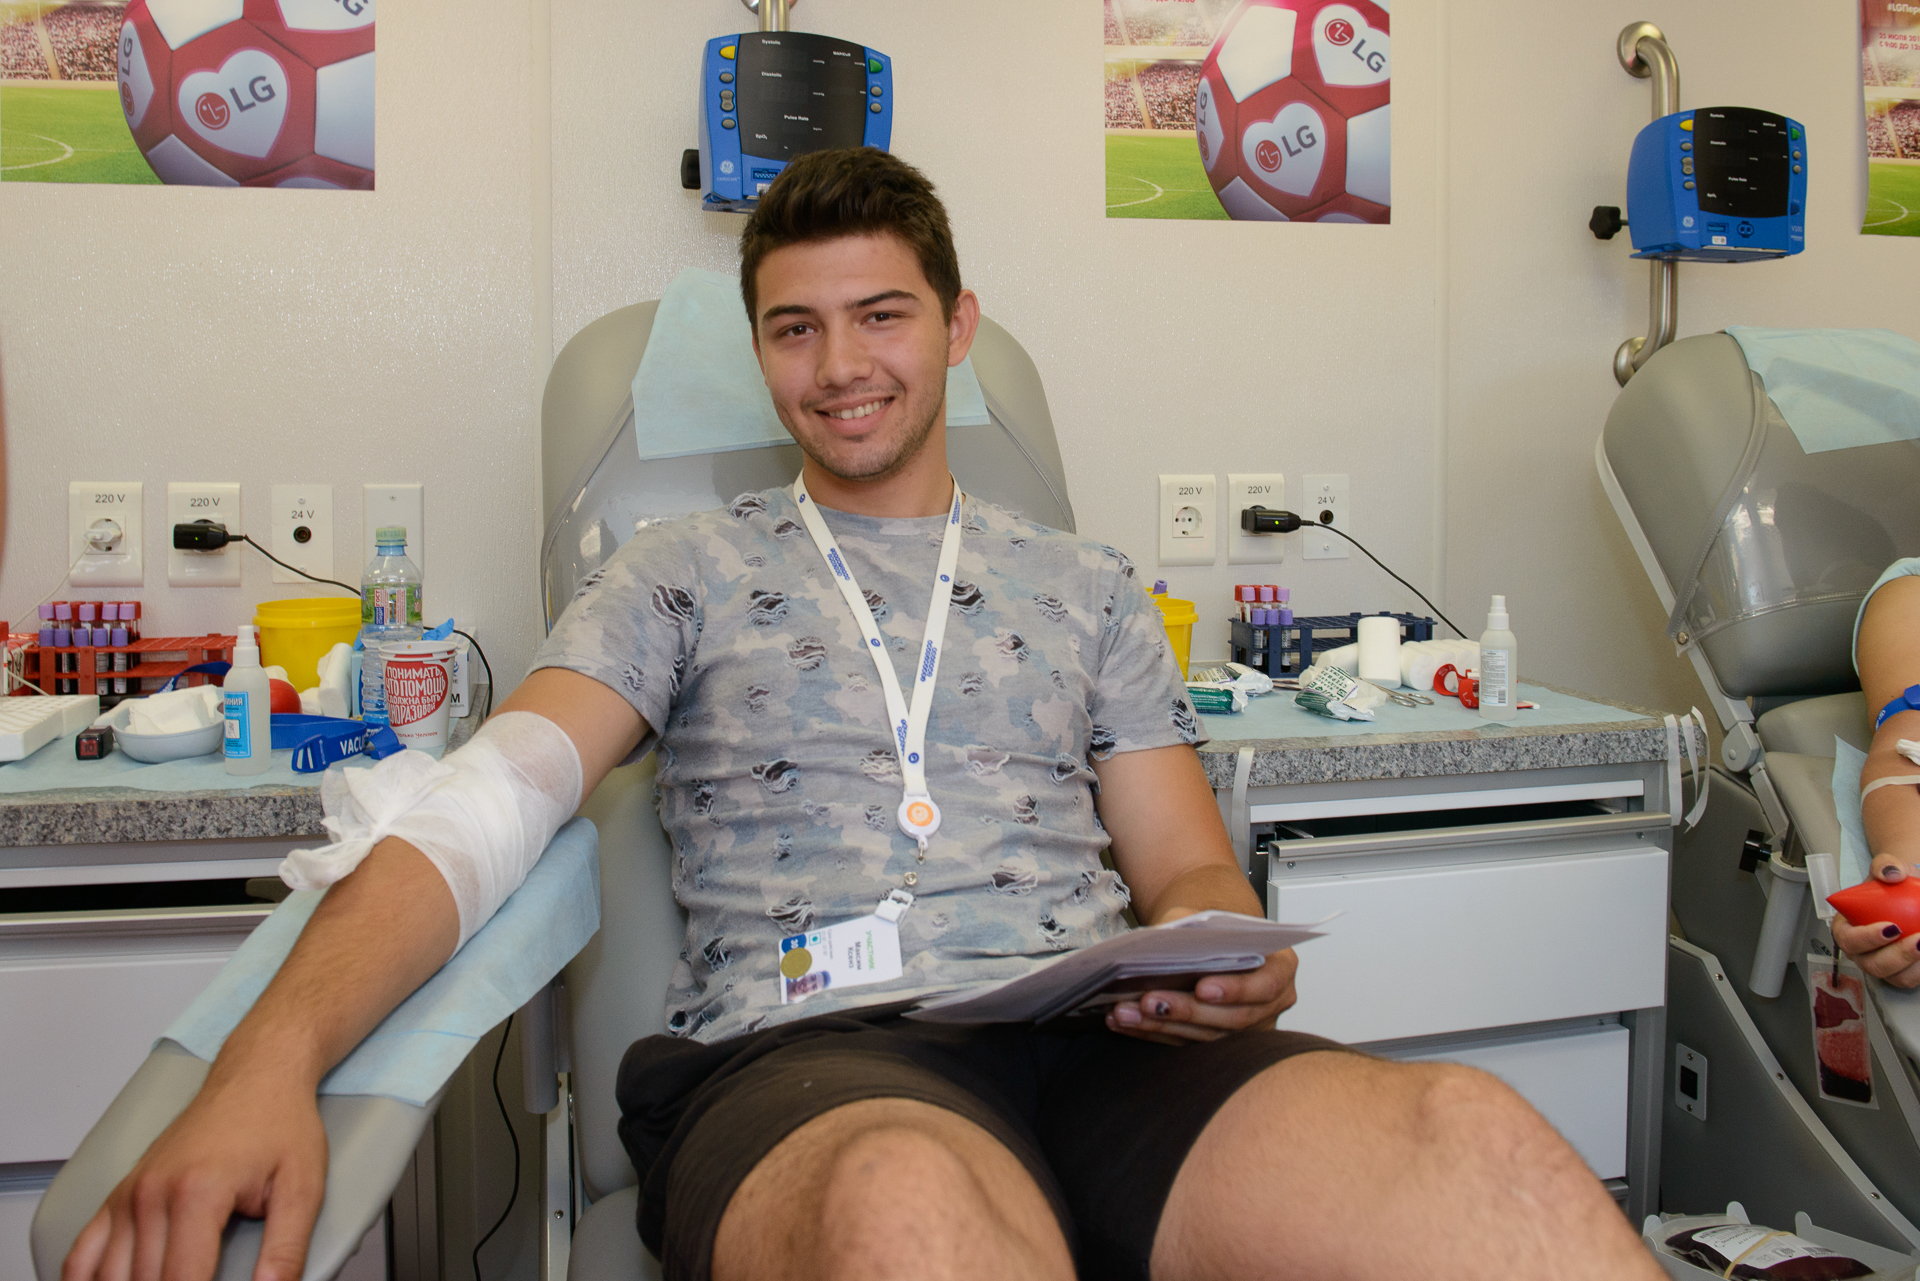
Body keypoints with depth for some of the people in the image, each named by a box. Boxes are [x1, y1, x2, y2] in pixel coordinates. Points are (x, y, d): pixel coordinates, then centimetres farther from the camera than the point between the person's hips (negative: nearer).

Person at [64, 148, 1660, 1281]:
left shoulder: (1084, 585, 23)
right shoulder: (685, 572, 17)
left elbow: (1190, 866, 18)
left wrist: (1227, 953, -8)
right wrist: (271, 1056, -16)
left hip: (1094, 1037, 3)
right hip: (800, 1057, -2)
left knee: (1469, 1131, -30)